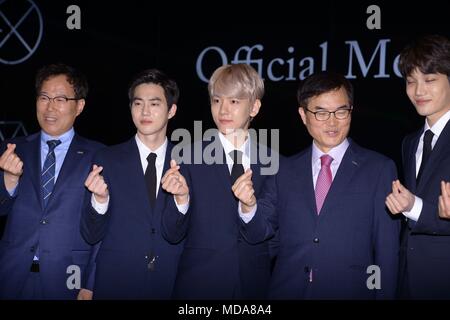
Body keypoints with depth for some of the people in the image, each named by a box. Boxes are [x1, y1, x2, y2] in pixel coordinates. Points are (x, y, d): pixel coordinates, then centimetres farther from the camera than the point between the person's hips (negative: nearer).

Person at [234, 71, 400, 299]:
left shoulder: (380, 169, -3)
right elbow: (259, 232, 4)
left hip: (350, 291, -2)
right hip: (287, 291, 2)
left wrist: (384, 295, -6)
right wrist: (249, 206, -16)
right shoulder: (285, 171, 5)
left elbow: (387, 248, -3)